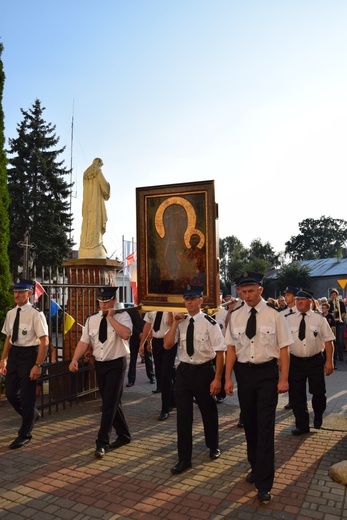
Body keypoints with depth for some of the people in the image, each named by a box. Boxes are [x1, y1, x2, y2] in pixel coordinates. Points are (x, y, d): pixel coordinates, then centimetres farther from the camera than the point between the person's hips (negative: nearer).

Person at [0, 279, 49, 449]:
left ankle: (24, 435, 23)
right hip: (14, 354, 7)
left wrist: (38, 365, -20)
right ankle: (32, 414, 41)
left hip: (29, 354, -7)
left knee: (26, 396, 4)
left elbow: (44, 341, -16)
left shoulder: (35, 314, -15)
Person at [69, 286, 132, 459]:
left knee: (109, 403, -6)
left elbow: (126, 334, -28)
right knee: (112, 403, 15)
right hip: (99, 364, 6)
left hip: (116, 364, -5)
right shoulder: (92, 319, 5)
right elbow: (84, 341, 2)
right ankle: (123, 435, 32)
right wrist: (75, 359, -12)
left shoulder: (122, 316, -10)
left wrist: (110, 317, -23)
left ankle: (102, 443, 4)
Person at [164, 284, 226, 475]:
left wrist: (217, 378, -13)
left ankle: (213, 446, 45)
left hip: (204, 371, -3)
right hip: (183, 371, 3)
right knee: (183, 415, 7)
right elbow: (167, 345, -2)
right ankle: (184, 458, 23)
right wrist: (174, 324, -13)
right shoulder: (181, 322, 0)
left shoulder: (209, 322, -15)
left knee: (209, 412, 18)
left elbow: (220, 352, -12)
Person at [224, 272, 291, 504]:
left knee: (265, 426, -1)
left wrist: (284, 379, -9)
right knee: (249, 423, 17)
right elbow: (232, 348, 3)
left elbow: (283, 348, -7)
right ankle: (256, 467, 39)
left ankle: (264, 483, 12)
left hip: (267, 372, -3)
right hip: (244, 372, 4)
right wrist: (228, 378, 1)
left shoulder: (275, 314, -10)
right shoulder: (236, 316, -1)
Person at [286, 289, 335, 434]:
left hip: (316, 361, -1)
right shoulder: (289, 319, 1)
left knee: (318, 392, 6)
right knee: (297, 395, 7)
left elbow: (328, 340, -5)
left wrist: (329, 361, -11)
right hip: (295, 362, 2)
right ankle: (302, 425, 25)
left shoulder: (319, 318, -4)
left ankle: (318, 417, 38)